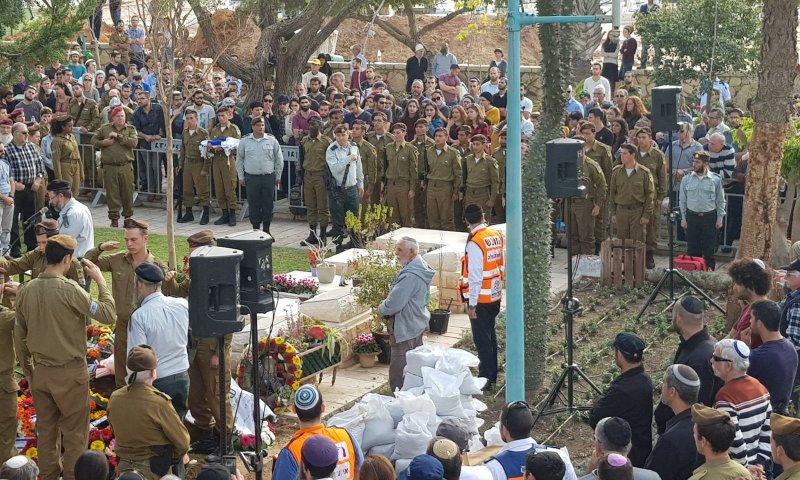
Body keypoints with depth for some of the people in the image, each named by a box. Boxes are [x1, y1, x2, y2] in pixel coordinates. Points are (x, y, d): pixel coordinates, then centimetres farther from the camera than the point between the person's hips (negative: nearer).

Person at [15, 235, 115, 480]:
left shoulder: (26, 291, -1)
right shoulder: (69, 289, -20)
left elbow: (20, 337, 7)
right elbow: (108, 315, -19)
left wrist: (27, 371, 18)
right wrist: (100, 280, -9)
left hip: (40, 371, 6)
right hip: (69, 372, -6)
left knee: (46, 428, 17)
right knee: (74, 431, 7)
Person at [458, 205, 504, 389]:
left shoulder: (475, 243, -20)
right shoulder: (496, 235, 2)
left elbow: (475, 276, -21)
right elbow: (501, 265, 9)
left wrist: (472, 304, -17)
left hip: (480, 298, -8)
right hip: (495, 296, 8)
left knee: (482, 339, 0)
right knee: (491, 335, 18)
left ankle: (485, 379, 5)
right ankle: (492, 374, 29)